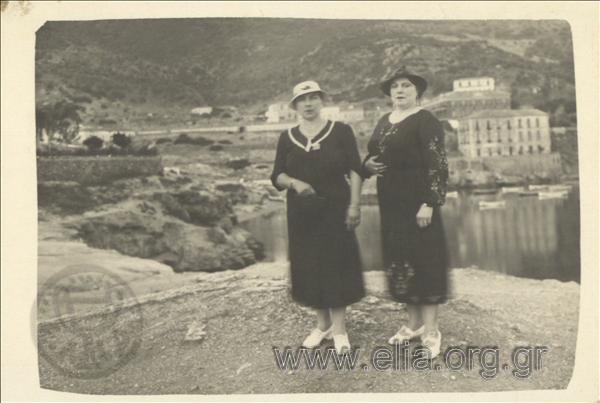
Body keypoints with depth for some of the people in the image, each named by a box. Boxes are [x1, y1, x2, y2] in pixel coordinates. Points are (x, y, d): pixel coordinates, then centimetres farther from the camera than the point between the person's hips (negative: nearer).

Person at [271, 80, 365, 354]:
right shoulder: (287, 138, 6)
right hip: (302, 213, 3)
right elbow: (277, 176, 5)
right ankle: (323, 324, 22)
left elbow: (355, 170, -4)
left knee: (337, 265, -1)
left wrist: (354, 205, -12)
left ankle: (339, 329, 9)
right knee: (309, 267, 7)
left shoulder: (341, 131, -2)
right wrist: (294, 182, -16)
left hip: (335, 209, -3)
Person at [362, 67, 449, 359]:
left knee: (424, 260, -3)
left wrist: (429, 203, -21)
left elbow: (437, 165, -15)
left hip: (417, 203, -7)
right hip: (390, 204, 8)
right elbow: (371, 156, 24)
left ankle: (430, 330, 5)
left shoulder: (425, 121, -9)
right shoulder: (383, 123, 14)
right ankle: (414, 323, 24)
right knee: (399, 262, 11)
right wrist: (368, 165, 0)